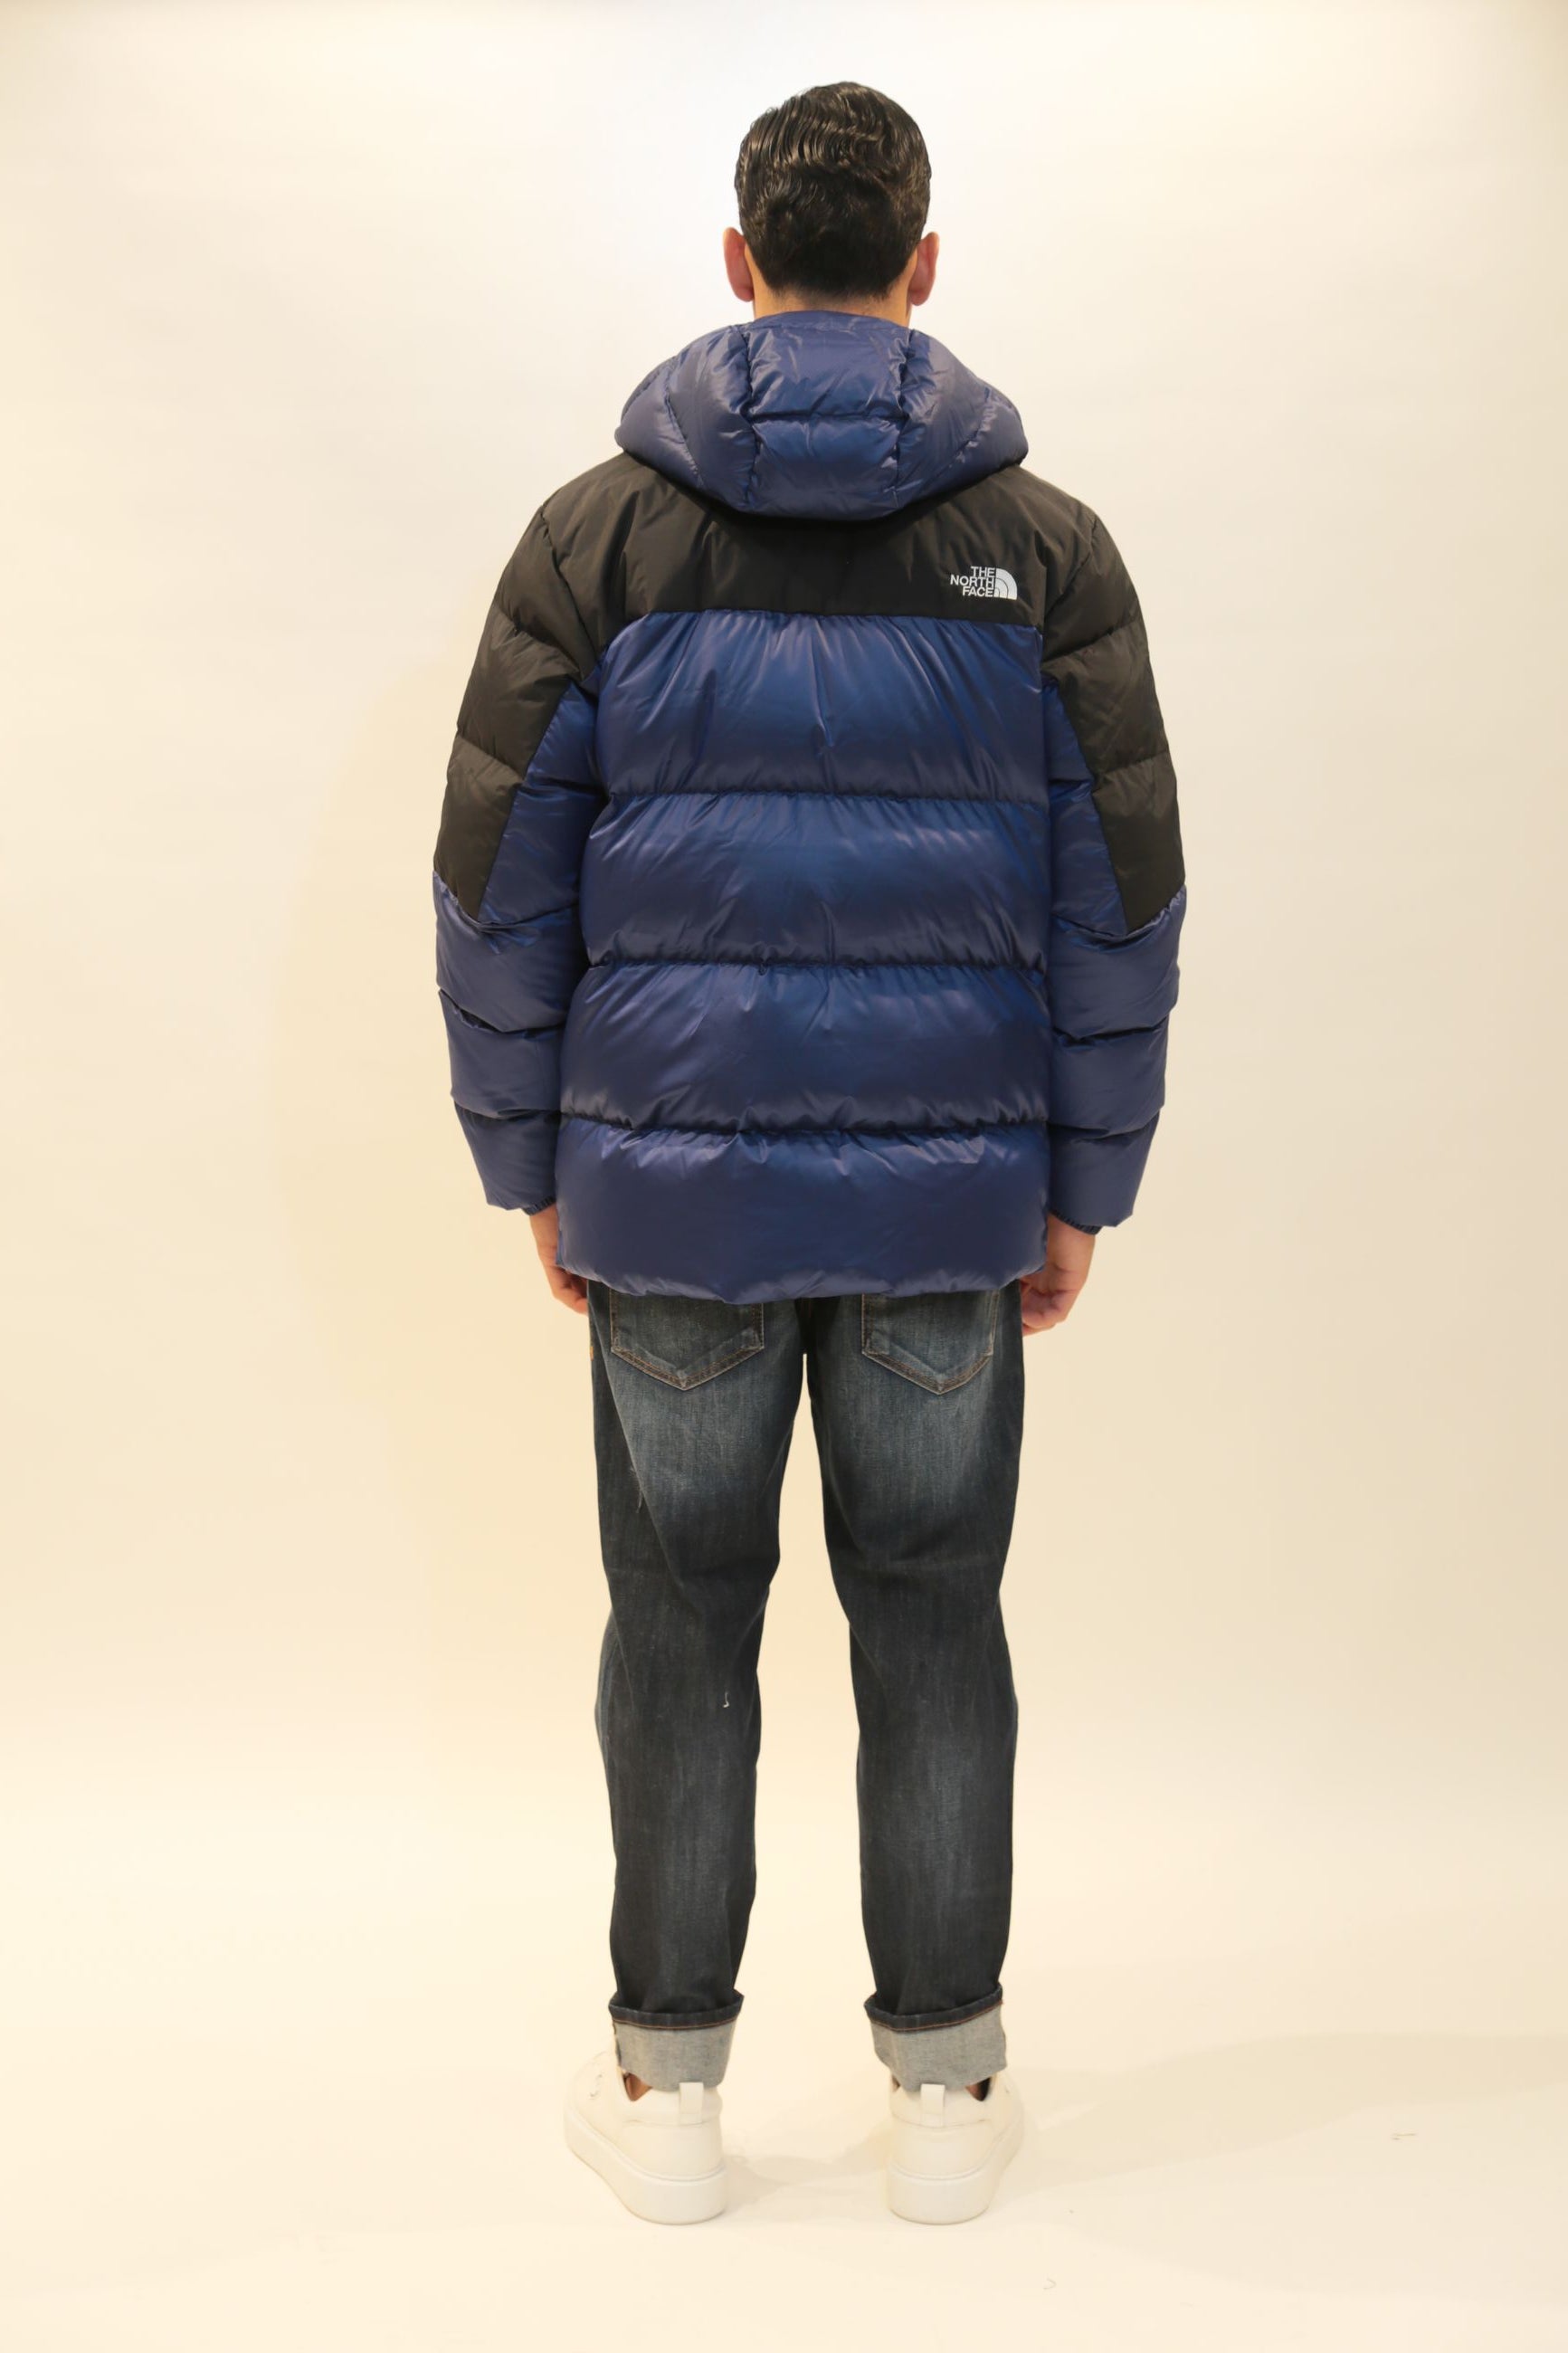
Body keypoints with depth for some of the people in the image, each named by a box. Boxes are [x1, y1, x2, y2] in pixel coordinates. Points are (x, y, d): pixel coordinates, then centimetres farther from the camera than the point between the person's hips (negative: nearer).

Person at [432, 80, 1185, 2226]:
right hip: (949, 1203, 1)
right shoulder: (1045, 547, 0)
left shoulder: (598, 535, 0)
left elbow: (497, 887, -1)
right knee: (933, 1623, 12)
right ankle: (948, 2092, 24)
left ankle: (668, 2088, 24)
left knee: (681, 1623, 12)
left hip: (669, 1192, 0)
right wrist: (1085, 1185, 9)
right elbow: (1122, 910, 0)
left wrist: (532, 1167, 9)